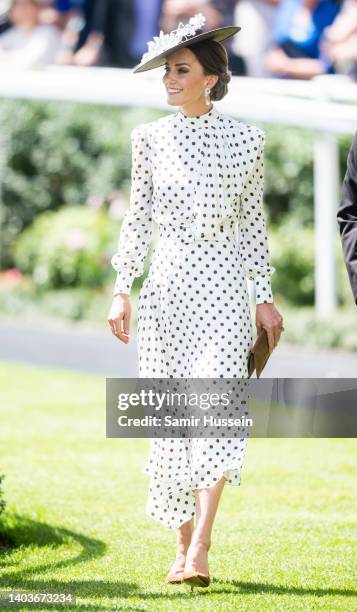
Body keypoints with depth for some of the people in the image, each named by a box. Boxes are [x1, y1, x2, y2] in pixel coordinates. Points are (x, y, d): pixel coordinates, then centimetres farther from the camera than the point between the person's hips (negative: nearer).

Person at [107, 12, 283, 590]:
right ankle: (184, 548, 15)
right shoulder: (151, 137, 6)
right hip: (167, 283, 2)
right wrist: (122, 290, 1)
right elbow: (138, 219, 8)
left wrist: (266, 298, 6)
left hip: (224, 286, -2)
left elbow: (252, 222, 8)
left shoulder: (246, 139, 4)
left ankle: (200, 552, -23)